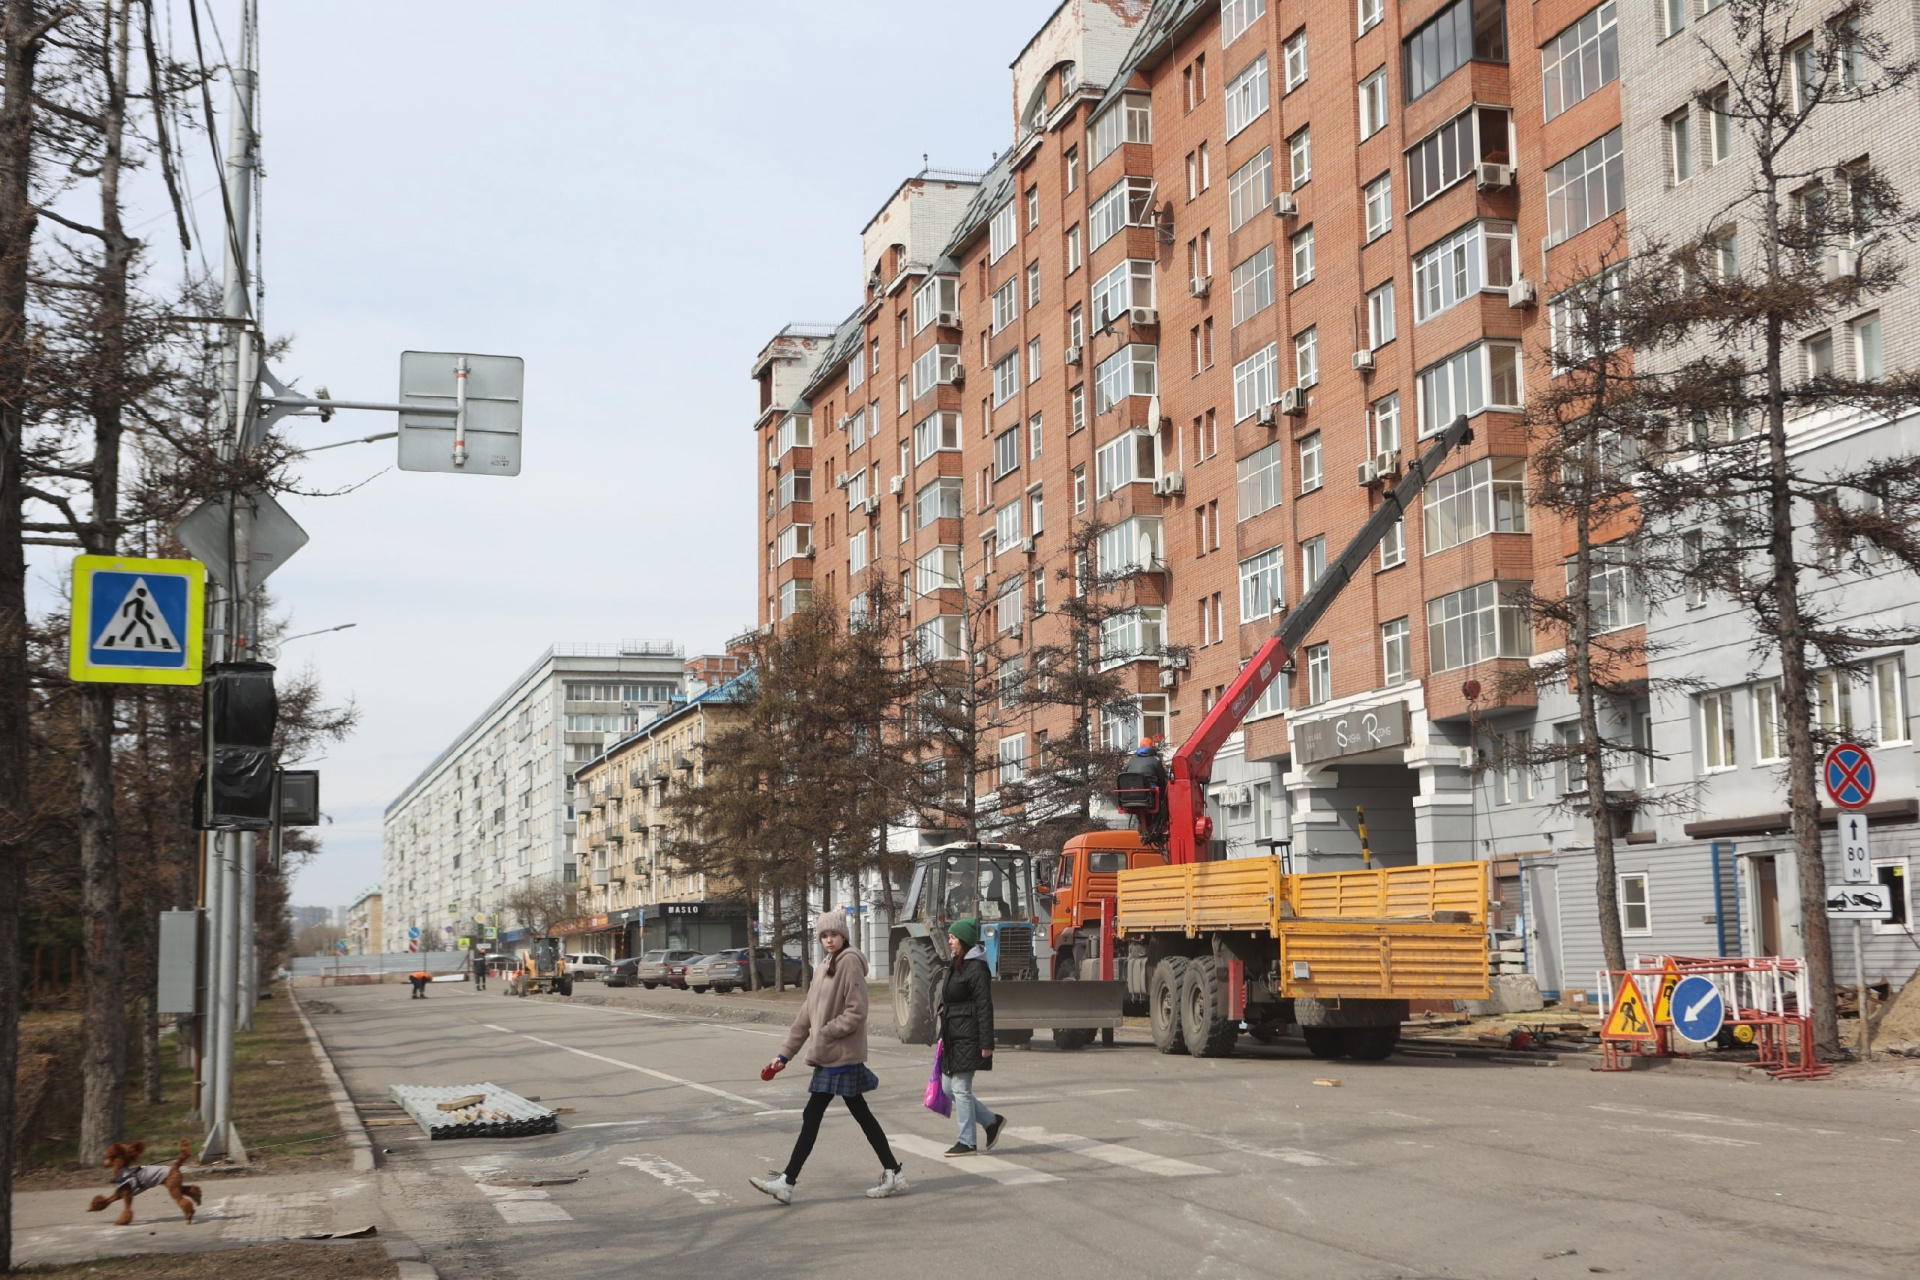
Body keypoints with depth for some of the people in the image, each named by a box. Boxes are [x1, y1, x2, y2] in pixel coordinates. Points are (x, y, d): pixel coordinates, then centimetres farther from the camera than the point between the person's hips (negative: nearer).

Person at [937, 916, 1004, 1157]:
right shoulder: (957, 967, 16)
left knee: (961, 1089, -4)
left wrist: (987, 1043, -20)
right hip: (953, 1038, 10)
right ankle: (991, 1121, 22)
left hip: (968, 1038, -10)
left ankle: (968, 1142, 6)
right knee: (949, 1087, 11)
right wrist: (943, 1036, 21)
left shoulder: (977, 969, -13)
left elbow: (984, 1008, -17)